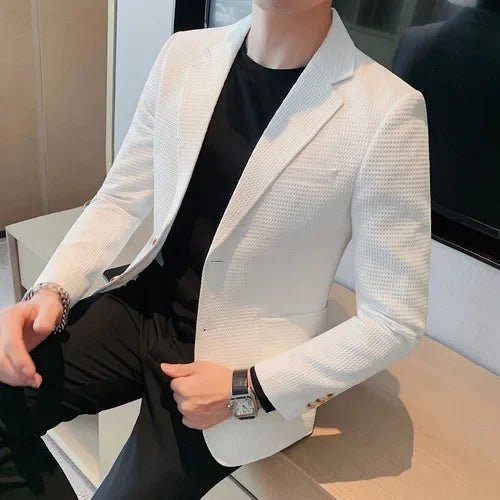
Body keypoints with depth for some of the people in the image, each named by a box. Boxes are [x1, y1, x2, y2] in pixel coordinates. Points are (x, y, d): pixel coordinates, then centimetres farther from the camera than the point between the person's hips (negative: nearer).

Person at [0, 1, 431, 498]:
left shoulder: (386, 111, -19)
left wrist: (248, 390, -16)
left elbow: (396, 319, -14)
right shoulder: (183, 55, -4)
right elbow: (120, 196, 5)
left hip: (245, 361, -3)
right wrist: (50, 290, -11)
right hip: (142, 308, 5)